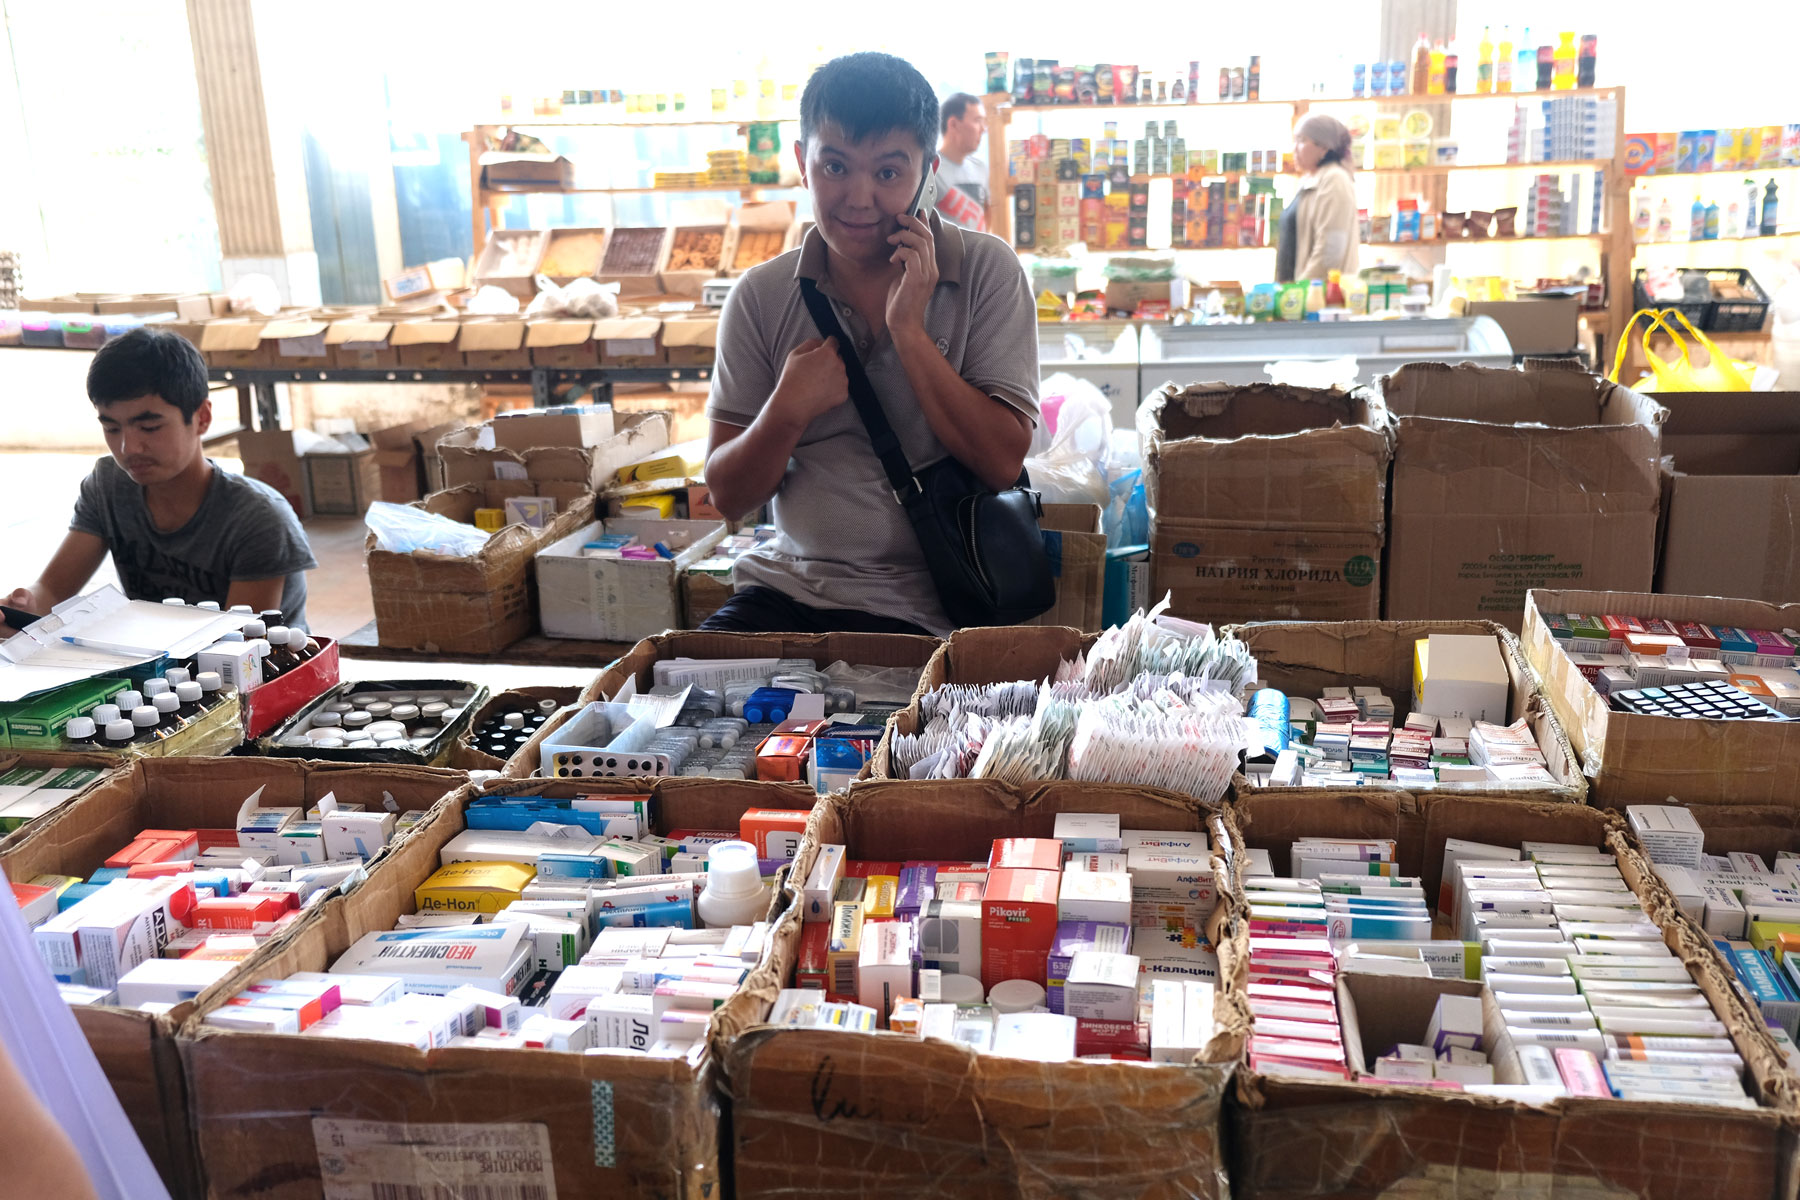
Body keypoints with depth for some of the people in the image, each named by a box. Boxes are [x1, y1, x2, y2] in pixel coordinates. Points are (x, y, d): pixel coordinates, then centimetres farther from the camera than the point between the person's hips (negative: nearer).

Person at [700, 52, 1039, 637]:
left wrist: (908, 330, -15)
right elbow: (728, 495, 5)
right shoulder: (761, 297, 4)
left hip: (915, 609, -2)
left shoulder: (986, 271, -1)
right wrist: (788, 411, -14)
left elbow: (1002, 463, -9)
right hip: (785, 585, 3)